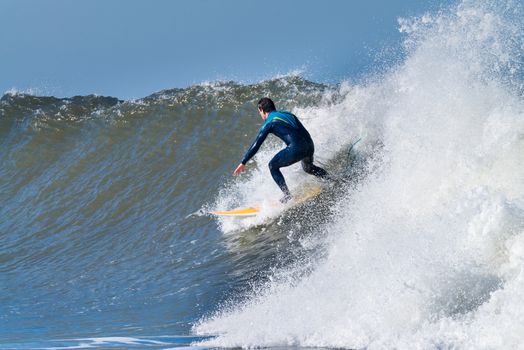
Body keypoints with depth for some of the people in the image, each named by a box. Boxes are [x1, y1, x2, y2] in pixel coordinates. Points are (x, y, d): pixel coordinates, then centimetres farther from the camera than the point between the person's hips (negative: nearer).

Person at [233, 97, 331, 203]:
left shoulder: (269, 123, 4)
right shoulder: (287, 114, 23)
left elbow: (256, 145, 1)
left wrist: (243, 163, 3)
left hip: (296, 148, -7)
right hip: (310, 146, 7)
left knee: (273, 166, 10)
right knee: (308, 167, 35)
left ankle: (287, 196, 3)